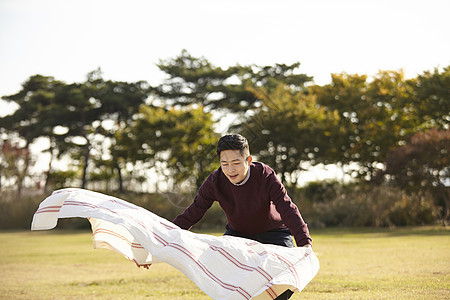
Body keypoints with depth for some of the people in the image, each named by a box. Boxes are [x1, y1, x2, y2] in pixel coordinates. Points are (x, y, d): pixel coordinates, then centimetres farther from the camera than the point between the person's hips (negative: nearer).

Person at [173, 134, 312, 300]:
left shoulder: (266, 176, -29)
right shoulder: (214, 182, -22)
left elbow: (289, 211, -35)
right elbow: (191, 215, -16)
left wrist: (305, 244, -50)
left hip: (272, 231, -2)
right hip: (237, 232, 3)